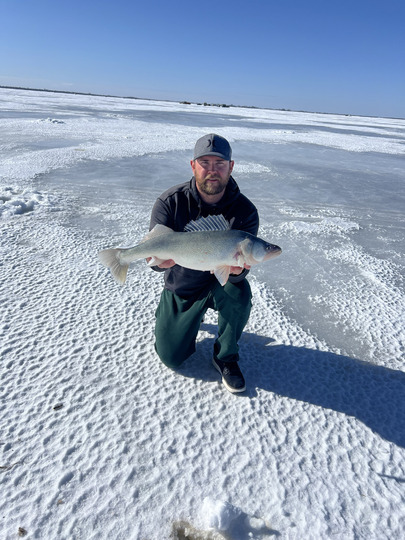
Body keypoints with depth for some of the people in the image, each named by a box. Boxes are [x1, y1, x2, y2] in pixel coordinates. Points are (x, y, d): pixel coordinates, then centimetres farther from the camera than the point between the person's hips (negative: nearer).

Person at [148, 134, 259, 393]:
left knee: (239, 292, -36)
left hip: (219, 284, 0)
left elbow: (242, 269, -23)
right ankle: (192, 317, 35)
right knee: (171, 357, 3)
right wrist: (162, 260, -46)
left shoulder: (244, 210, -18)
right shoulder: (170, 203, -18)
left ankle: (226, 357, -7)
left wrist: (236, 269, -48)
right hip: (181, 288, 1)